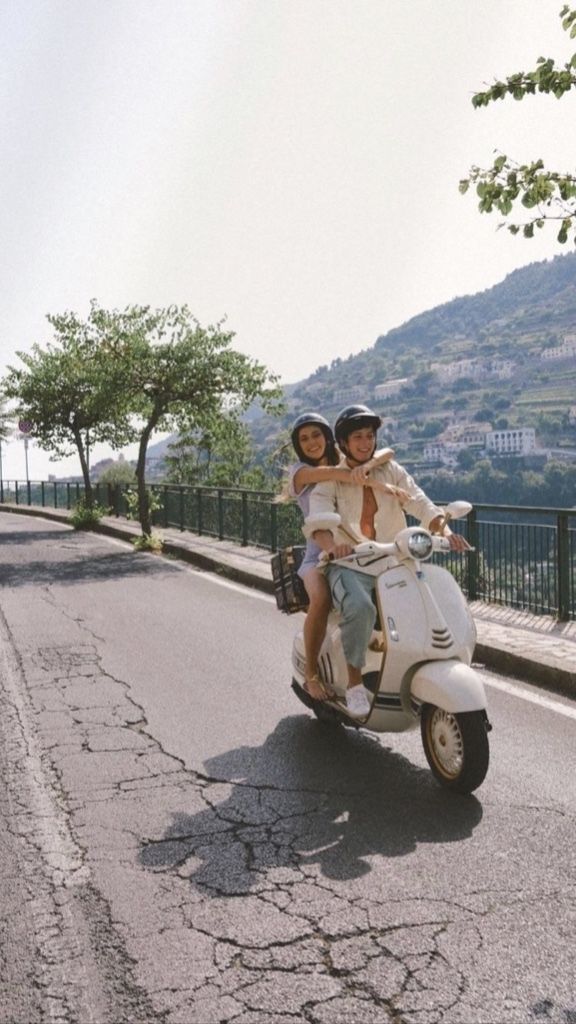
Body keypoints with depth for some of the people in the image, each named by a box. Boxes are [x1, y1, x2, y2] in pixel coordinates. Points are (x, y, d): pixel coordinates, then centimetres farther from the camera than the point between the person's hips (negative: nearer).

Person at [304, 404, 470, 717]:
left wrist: (445, 530, -22)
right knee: (360, 608, -35)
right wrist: (333, 545, -40)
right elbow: (317, 520, -17)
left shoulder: (391, 471, 13)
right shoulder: (330, 479, 2)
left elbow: (420, 503, -1)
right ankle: (354, 682, -16)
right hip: (348, 564, -4)